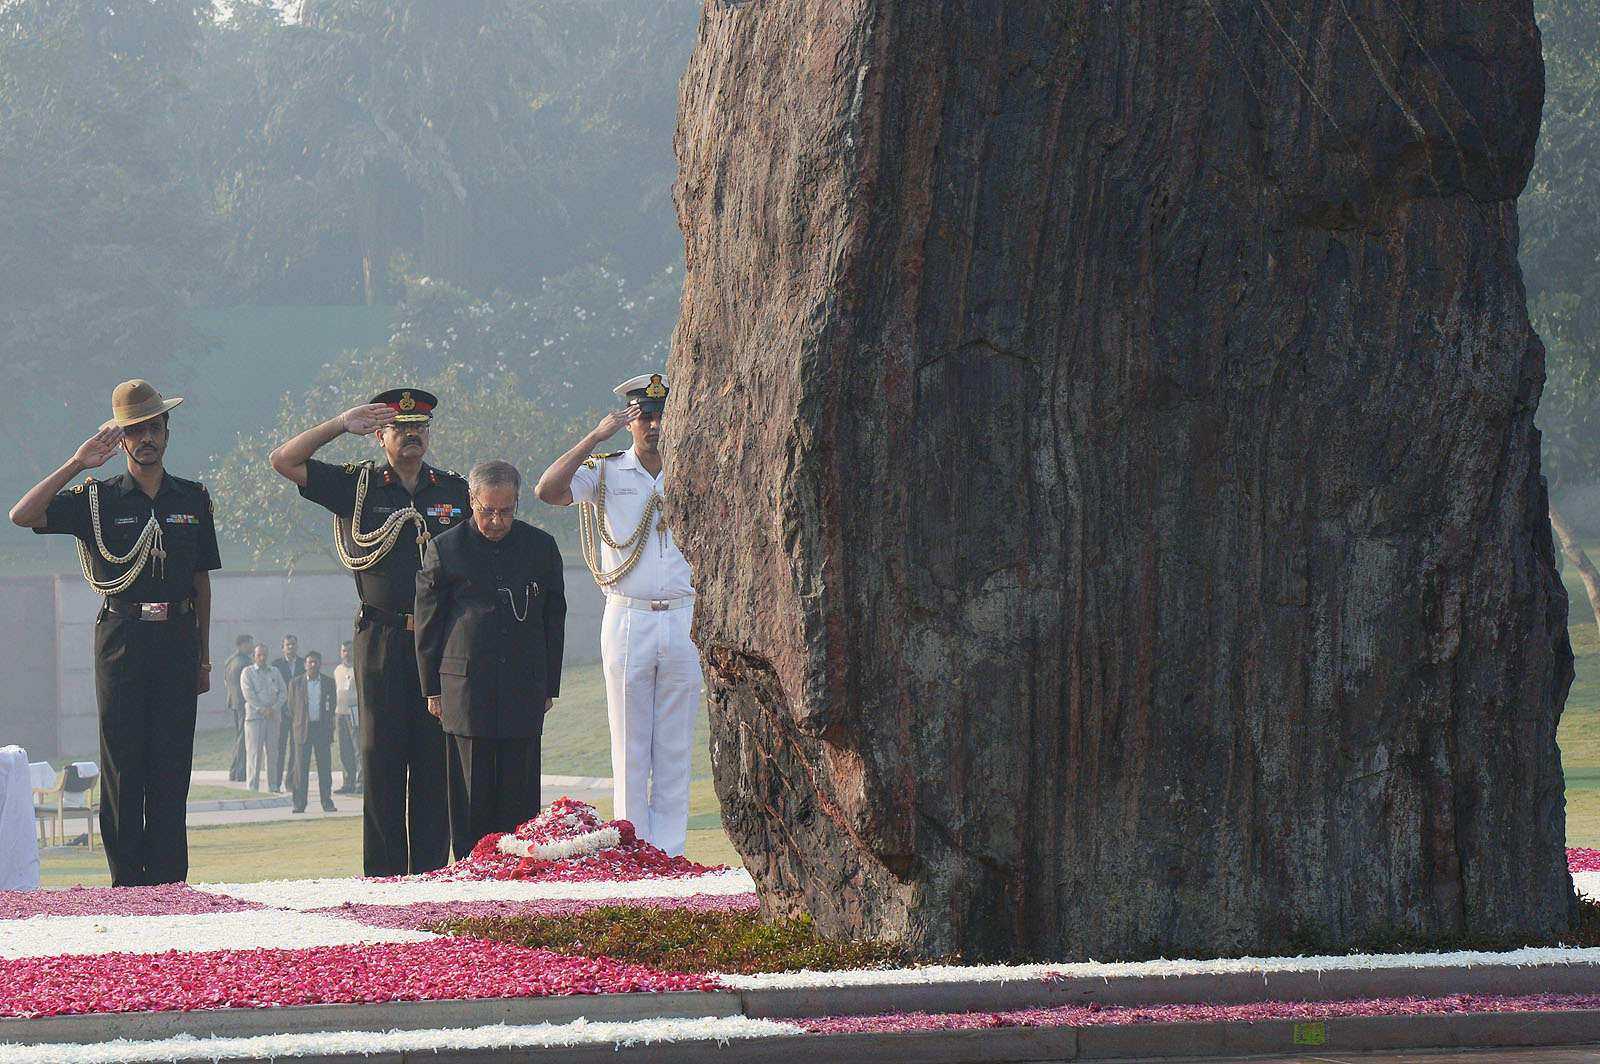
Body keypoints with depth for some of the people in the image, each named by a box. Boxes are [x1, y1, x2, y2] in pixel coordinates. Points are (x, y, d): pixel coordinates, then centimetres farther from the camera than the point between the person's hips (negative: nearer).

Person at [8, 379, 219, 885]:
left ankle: (169, 881, 7)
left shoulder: (193, 499, 11)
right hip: (122, 638, -2)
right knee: (122, 764, -2)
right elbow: (22, 516, -10)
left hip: (177, 639, 2)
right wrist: (77, 464, -13)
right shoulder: (97, 498, 3)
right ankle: (127, 880, 1)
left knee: (172, 766, 3)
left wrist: (202, 656, 14)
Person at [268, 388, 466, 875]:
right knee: (381, 759, 0)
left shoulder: (456, 491, 11)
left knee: (435, 761, 1)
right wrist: (341, 424, -4)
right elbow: (283, 460, 3)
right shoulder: (356, 485, 8)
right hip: (381, 639, -1)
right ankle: (382, 875, 3)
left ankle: (431, 869, 6)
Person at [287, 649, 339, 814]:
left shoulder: (329, 683, 8)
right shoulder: (295, 683, 6)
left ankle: (327, 802, 6)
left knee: (325, 767, 0)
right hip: (303, 729, -1)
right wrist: (295, 729, 4)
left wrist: (327, 725, 9)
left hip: (322, 730, 1)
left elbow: (333, 705, 14)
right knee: (301, 768, -2)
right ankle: (299, 803, 1)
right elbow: (291, 708, 8)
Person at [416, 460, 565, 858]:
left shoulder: (541, 547, 9)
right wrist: (432, 688, 3)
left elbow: (554, 620, 15)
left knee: (519, 793, 1)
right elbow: (427, 622, 6)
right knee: (471, 792, -2)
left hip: (524, 687, 2)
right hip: (466, 687, -2)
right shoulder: (445, 549, 2)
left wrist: (549, 686, 11)